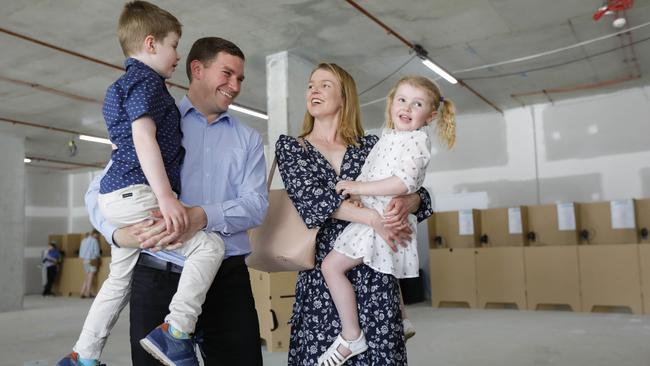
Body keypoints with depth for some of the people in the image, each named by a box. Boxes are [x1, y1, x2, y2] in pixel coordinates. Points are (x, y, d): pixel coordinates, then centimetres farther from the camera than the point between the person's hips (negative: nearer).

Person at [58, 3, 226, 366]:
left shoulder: (121, 86, 25)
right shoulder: (145, 80, -7)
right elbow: (144, 138, -20)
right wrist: (166, 196, -26)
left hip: (118, 196, 11)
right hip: (135, 193, -11)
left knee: (120, 278, 19)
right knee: (210, 244, -14)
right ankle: (174, 332, -15)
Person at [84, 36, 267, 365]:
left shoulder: (248, 139, 12)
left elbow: (256, 204, -2)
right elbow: (99, 190, 5)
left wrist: (202, 217, -20)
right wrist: (118, 233, -17)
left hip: (227, 279, 2)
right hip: (158, 278, -1)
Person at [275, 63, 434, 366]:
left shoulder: (371, 146, 11)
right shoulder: (289, 147, 8)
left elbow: (419, 194, 6)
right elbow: (311, 197, -9)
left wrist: (406, 203, -18)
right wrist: (373, 218, -20)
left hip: (374, 272, 1)